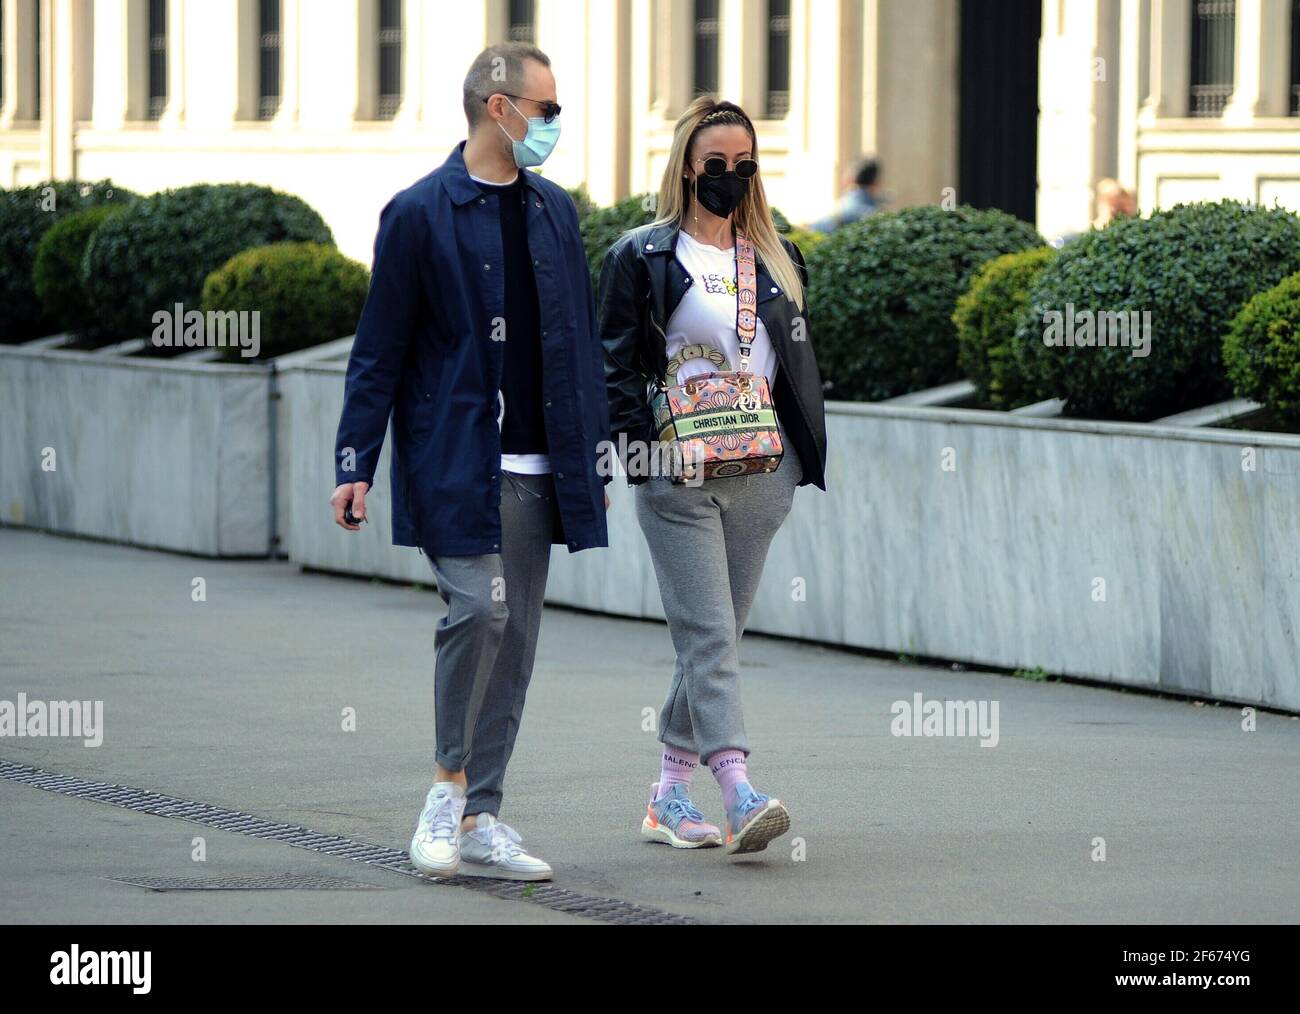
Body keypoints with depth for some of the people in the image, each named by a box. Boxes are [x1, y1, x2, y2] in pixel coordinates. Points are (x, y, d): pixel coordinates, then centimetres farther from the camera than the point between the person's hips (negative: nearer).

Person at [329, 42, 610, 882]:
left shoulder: (554, 212, 13)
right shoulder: (419, 215, -4)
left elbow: (581, 341, 17)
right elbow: (380, 349, -4)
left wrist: (596, 457, 14)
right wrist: (356, 464, -7)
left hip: (535, 466, 6)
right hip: (452, 460, -6)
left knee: (514, 637, 5)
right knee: (480, 607, -17)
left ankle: (480, 819, 11)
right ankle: (449, 784, 1)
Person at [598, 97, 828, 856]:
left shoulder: (777, 259, 15)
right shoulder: (643, 257, 0)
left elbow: (800, 363, 19)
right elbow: (617, 363, -2)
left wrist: (805, 453, 11)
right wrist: (640, 442, -14)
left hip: (760, 471, 5)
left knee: (721, 632, 8)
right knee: (709, 632, -14)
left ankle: (671, 793, 18)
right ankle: (741, 795, -24)